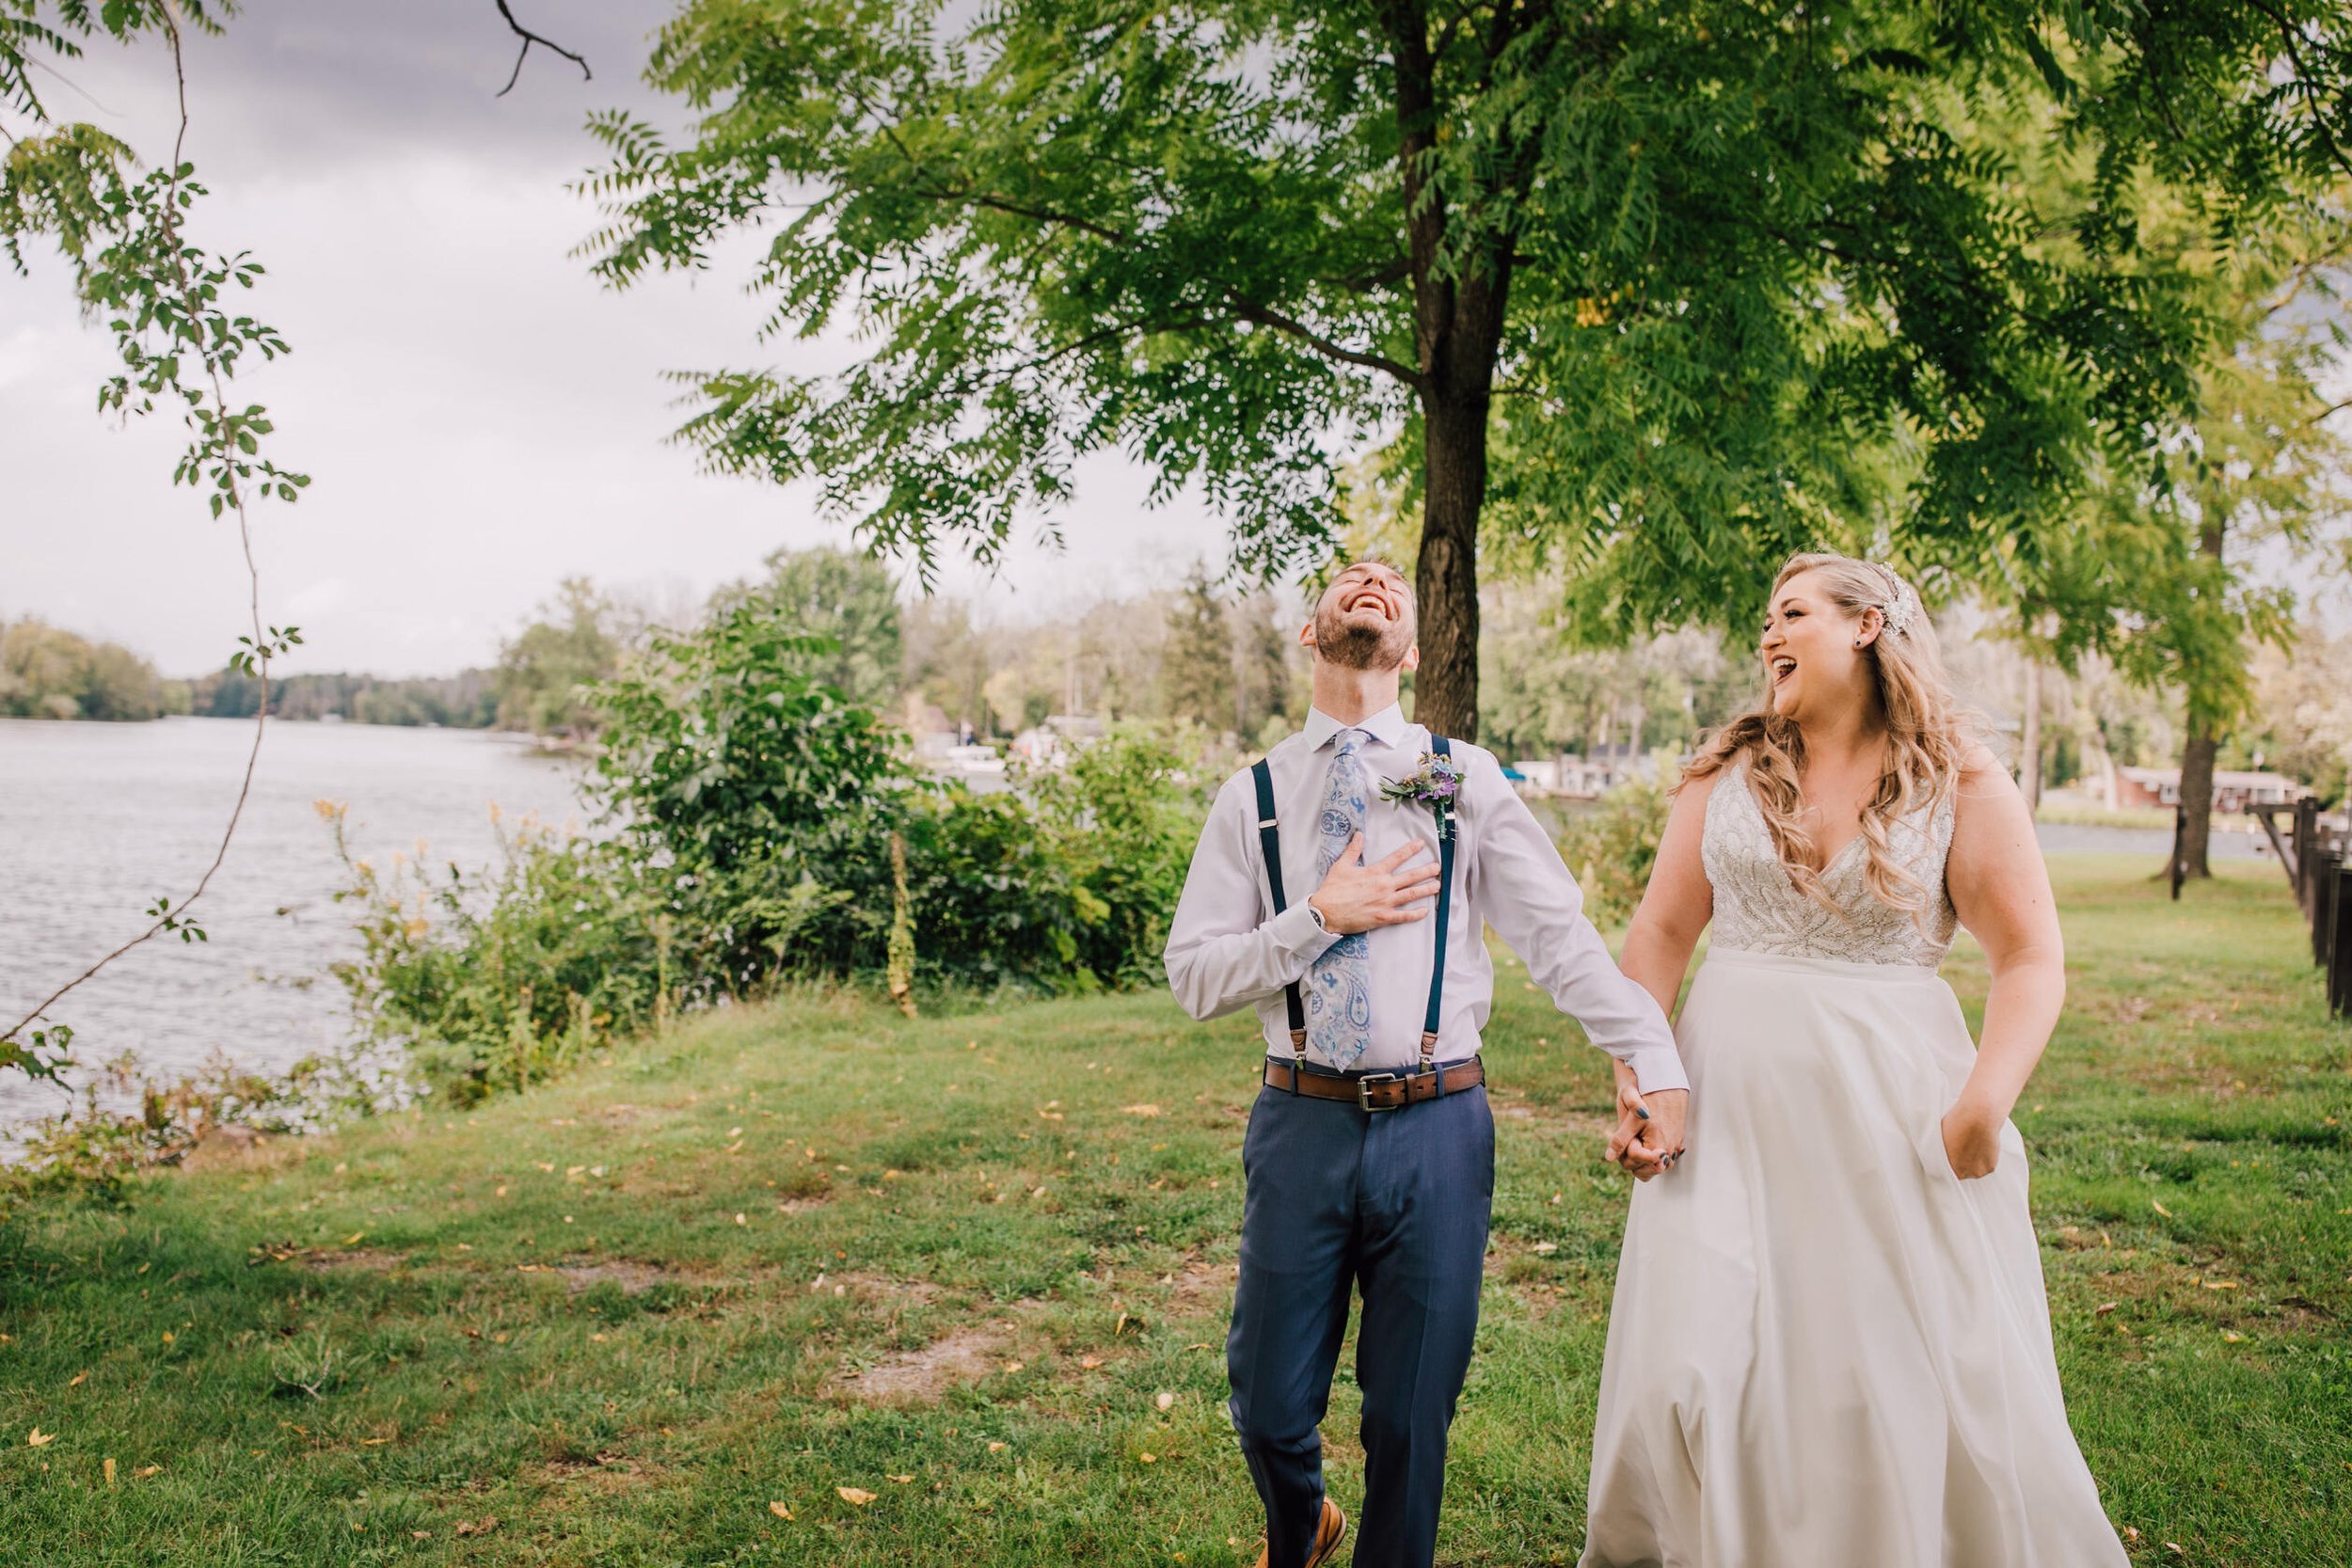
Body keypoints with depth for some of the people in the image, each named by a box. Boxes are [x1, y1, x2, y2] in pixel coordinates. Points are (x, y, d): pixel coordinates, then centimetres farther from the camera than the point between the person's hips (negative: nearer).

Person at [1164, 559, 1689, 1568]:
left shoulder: (1466, 781, 4)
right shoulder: (1253, 797, 5)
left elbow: (1561, 937, -1)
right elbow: (1193, 976, 1)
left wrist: (1655, 1063, -10)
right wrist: (1323, 918, -11)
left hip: (1436, 1131, 0)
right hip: (1303, 1124, 1)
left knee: (1413, 1417, 8)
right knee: (1272, 1408, 10)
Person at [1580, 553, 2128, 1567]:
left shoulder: (1961, 785, 0)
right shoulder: (1728, 770, 7)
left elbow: (2032, 961, -3)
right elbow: (1660, 932, 7)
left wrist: (1987, 1099, -16)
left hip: (1892, 1105, -2)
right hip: (1730, 1101, 2)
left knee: (1934, 1384, 2)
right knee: (1689, 1367, -1)